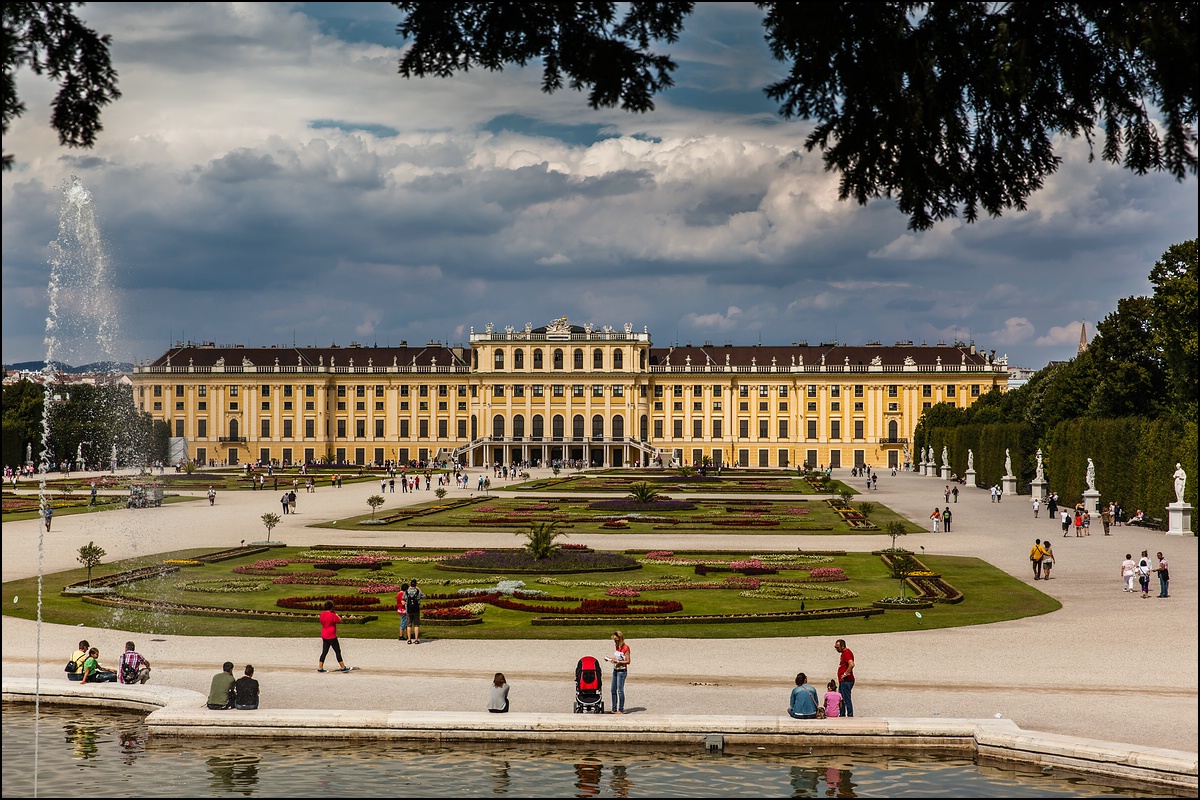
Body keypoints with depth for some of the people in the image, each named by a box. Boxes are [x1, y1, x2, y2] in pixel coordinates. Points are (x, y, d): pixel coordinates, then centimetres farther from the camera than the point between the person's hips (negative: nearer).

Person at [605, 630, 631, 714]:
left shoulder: (625, 648, -13)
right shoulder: (617, 646, 11)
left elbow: (628, 661, -14)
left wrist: (617, 661, -22)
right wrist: (609, 658, 6)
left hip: (622, 671, -8)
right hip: (615, 670, 8)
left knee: (620, 690, -7)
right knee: (613, 690, 8)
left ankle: (621, 710, -2)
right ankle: (614, 709, 14)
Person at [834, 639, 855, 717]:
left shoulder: (847, 653, -16)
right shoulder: (843, 653, 16)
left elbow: (851, 664, -31)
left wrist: (845, 674, -23)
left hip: (846, 681, -11)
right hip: (842, 681, 11)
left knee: (847, 699, -8)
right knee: (841, 699, 15)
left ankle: (850, 716, -5)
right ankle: (842, 716, 22)